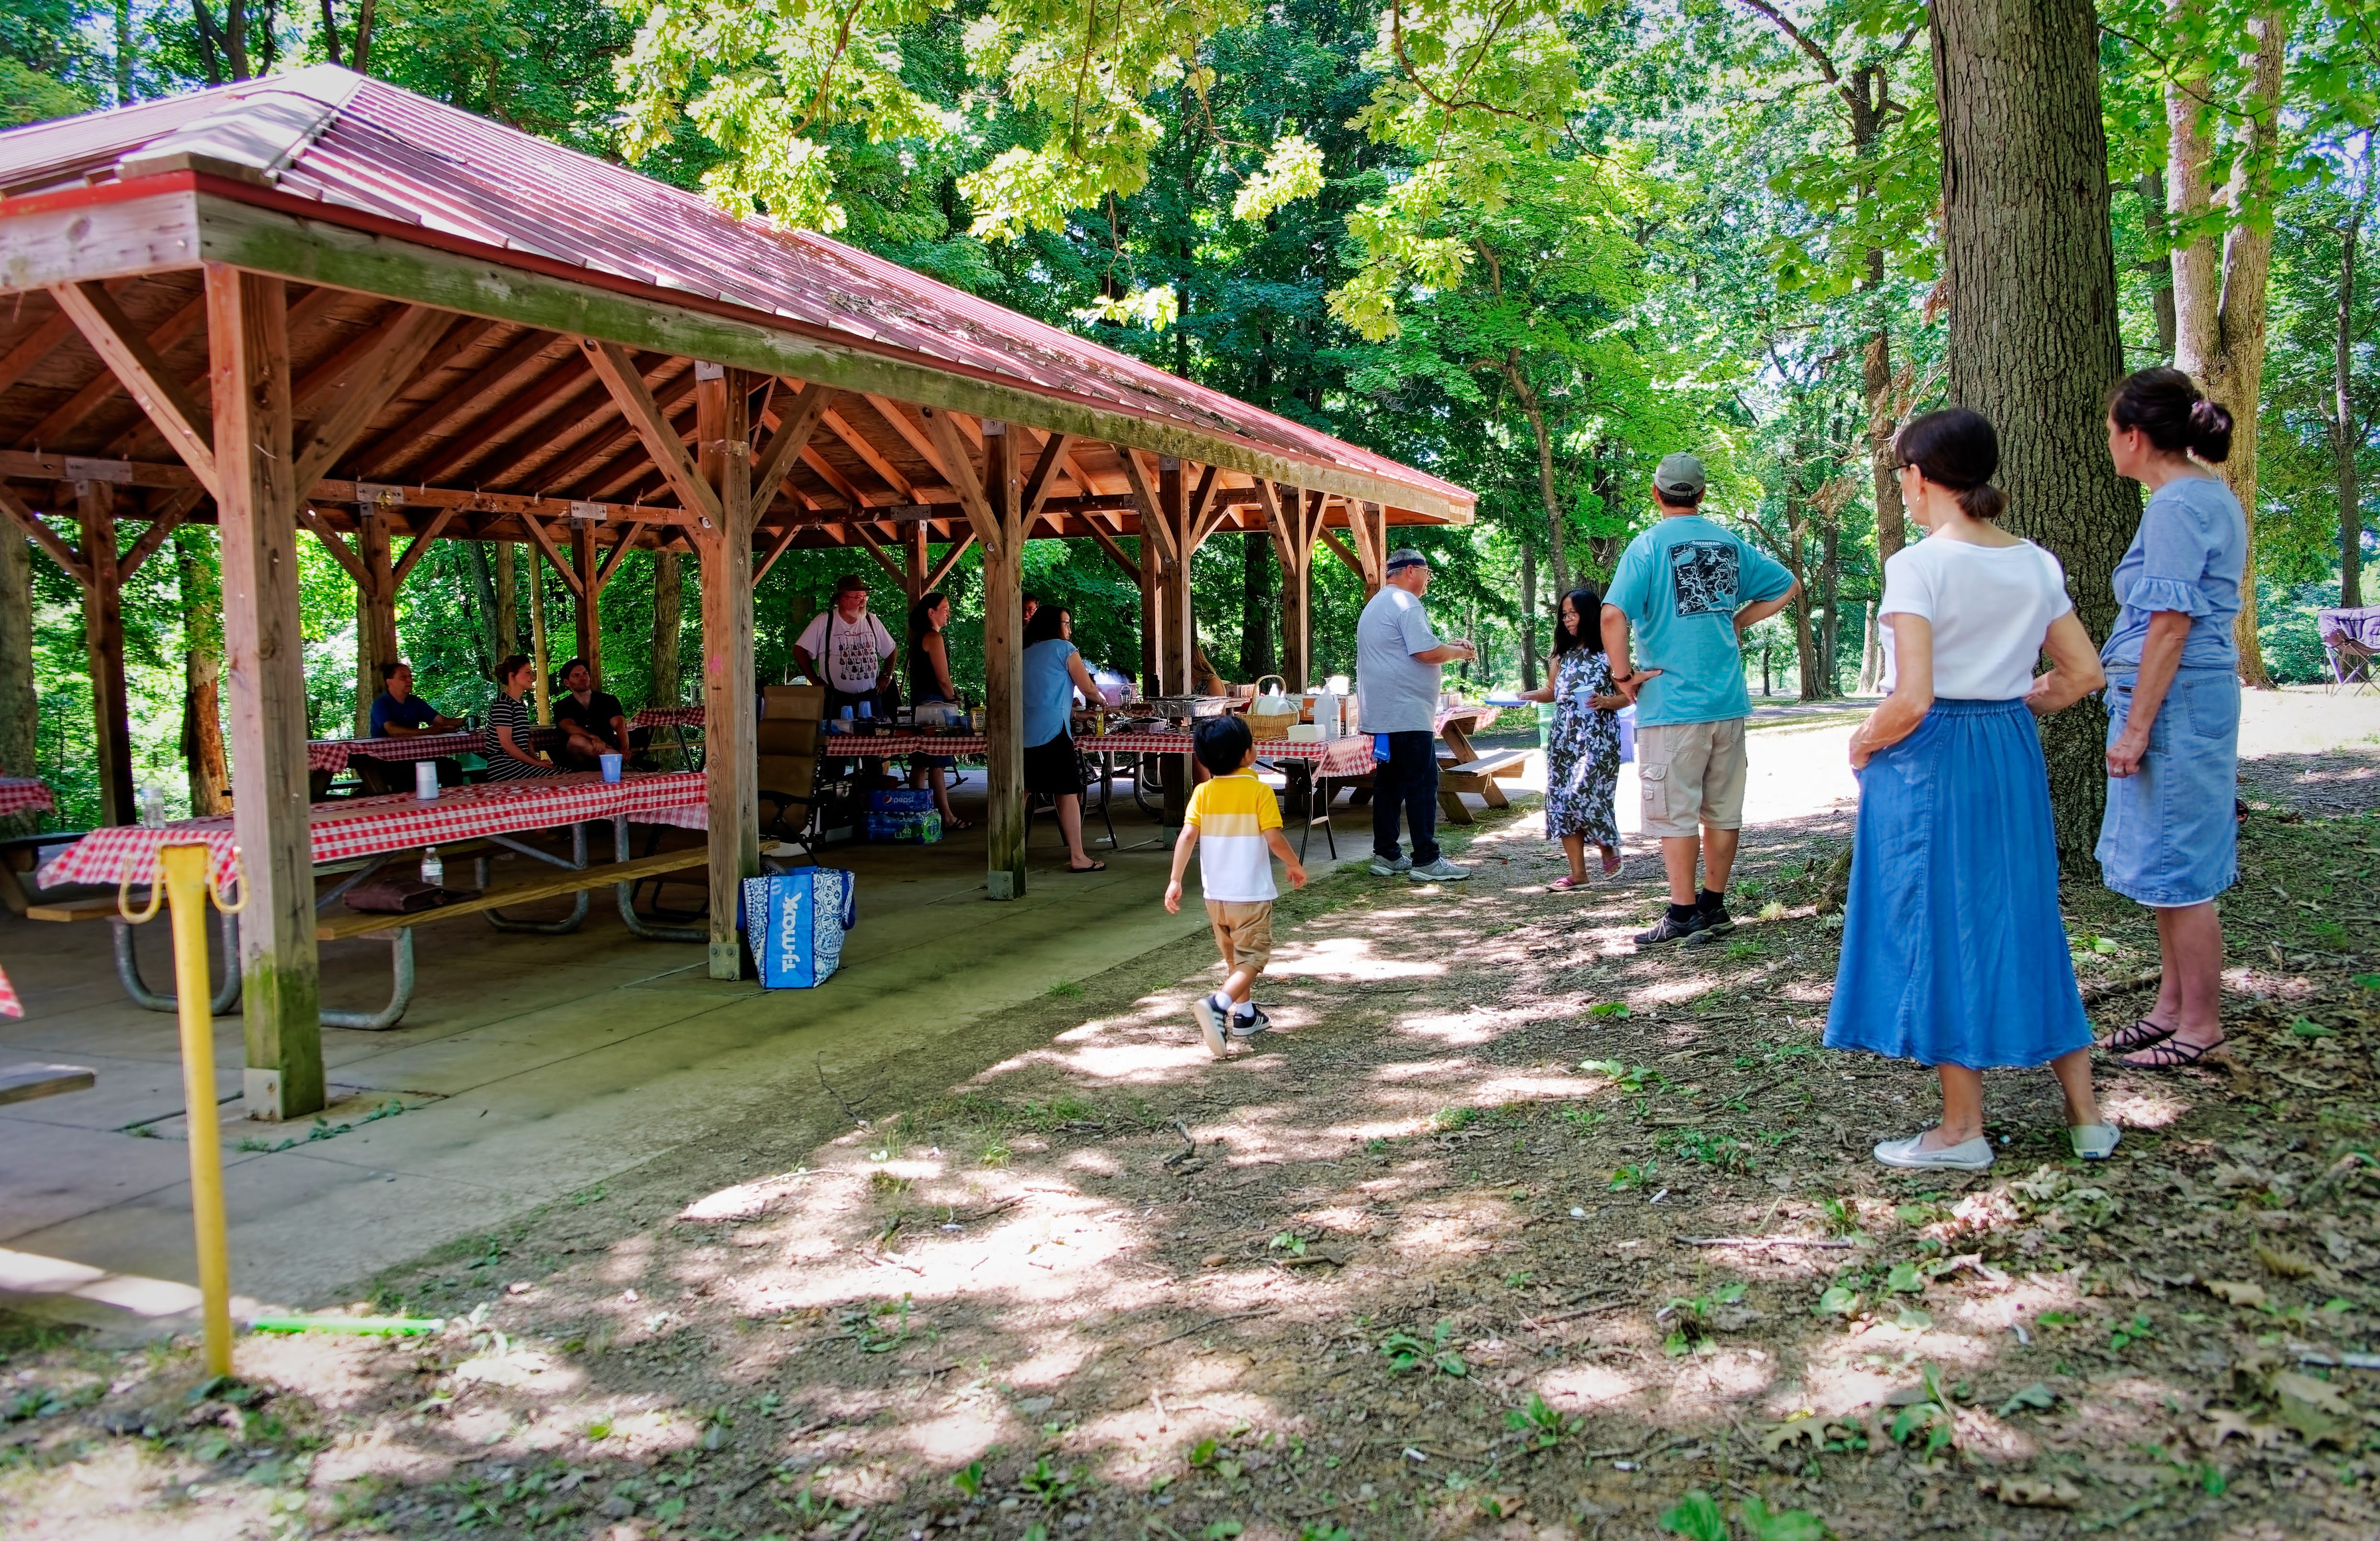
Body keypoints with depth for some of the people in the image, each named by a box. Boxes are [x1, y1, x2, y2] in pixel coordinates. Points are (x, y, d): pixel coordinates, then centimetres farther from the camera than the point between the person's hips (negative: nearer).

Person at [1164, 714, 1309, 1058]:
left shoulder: (1203, 792, -1)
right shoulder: (1260, 791, -12)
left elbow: (1187, 836, -9)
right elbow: (1274, 839, -15)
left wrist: (1175, 881, -7)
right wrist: (1294, 864, 3)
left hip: (1215, 894, 5)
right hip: (1251, 894, -5)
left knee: (1234, 956, 23)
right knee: (1252, 958, -2)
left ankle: (1244, 1016, 32)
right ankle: (1218, 1004, -25)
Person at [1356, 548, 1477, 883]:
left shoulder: (1377, 604, 21)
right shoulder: (1406, 604, -13)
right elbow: (1428, 653, -20)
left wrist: (1448, 647, 20)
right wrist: (1460, 652, -3)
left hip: (1383, 714, 10)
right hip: (1407, 714, -10)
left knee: (1389, 782, 12)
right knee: (1422, 783, -7)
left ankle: (1386, 856, 15)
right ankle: (1426, 861, -6)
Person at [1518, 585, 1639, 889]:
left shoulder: (1607, 653, -2)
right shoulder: (1564, 653, 16)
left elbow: (1627, 696, -3)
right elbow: (1551, 691, 21)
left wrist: (1605, 702, -21)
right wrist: (1523, 696, 5)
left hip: (1597, 737, -6)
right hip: (1563, 736, 6)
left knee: (1583, 794, -17)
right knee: (1560, 799, 0)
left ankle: (1608, 845, 13)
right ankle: (1578, 873, 5)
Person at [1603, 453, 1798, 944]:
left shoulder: (1648, 545, -8)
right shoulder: (1731, 544, 9)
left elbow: (1613, 615, -20)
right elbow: (1786, 586, 20)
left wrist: (1623, 675, -9)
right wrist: (1736, 622, 16)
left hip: (1671, 701, -5)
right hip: (1729, 700, 5)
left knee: (1675, 814, 1)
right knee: (1723, 810, 12)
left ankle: (1684, 914, 2)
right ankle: (1714, 908, 20)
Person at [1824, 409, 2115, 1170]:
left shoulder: (1918, 566, -16)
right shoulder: (2036, 564, 5)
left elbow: (1913, 699, -22)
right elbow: (2084, 673, 10)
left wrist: (1865, 743, -5)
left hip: (1929, 762, -6)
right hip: (2014, 758, 7)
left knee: (1941, 930, 4)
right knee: (2025, 919, 16)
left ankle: (1962, 1130, 14)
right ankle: (2086, 1114, 23)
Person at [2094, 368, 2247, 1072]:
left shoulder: (2176, 505, -16)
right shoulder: (2215, 498, 15)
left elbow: (2171, 624, -20)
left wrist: (2135, 728, -18)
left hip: (2172, 698, -10)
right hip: (2203, 694, 10)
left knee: (2174, 866, -2)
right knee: (2170, 865, 16)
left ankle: (2201, 1024, 8)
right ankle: (2173, 1006, 25)